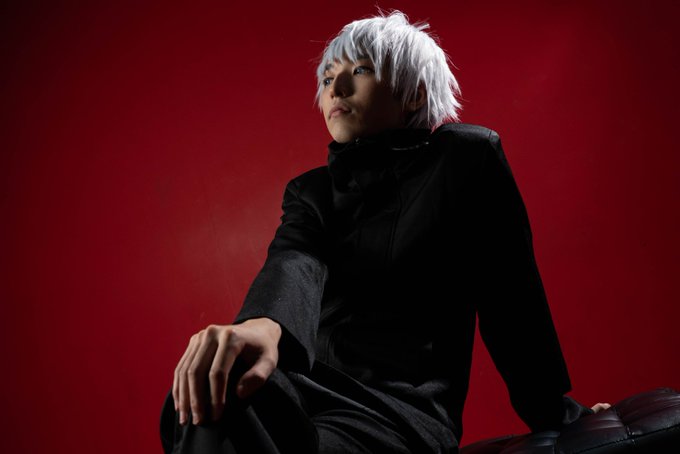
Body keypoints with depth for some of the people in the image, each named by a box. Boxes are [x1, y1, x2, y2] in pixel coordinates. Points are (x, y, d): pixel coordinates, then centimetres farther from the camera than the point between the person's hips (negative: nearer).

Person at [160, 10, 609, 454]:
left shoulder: (467, 158, 5)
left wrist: (555, 414, 17)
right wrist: (264, 323, -34)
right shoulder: (311, 190, 15)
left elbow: (509, 301, 8)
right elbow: (295, 262, -9)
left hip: (405, 407, -3)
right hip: (314, 391, 4)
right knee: (215, 387, -33)